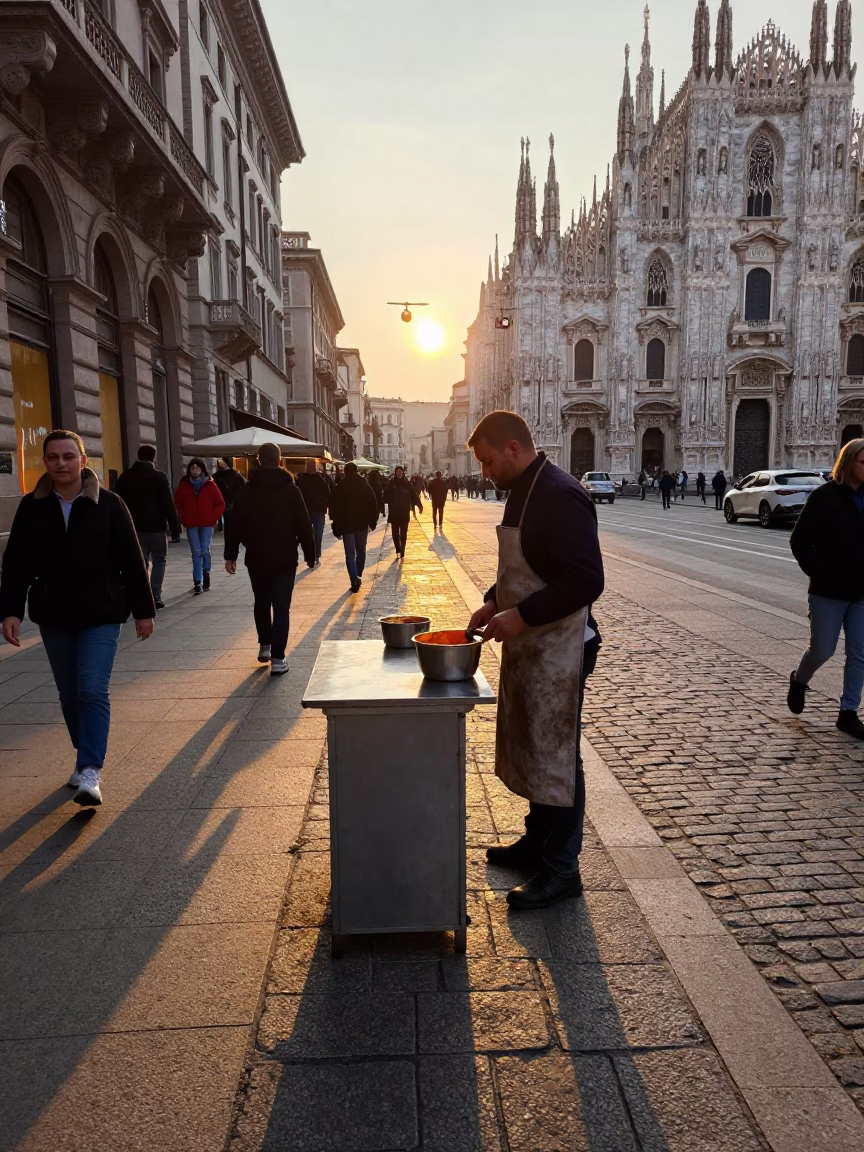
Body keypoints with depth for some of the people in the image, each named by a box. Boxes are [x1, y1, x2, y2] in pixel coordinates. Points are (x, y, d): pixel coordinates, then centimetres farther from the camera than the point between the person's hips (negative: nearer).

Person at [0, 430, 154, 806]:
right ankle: (85, 757, 31)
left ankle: (90, 771, -6)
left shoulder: (108, 504, -8)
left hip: (102, 614, -3)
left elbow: (131, 560, -5)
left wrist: (143, 610, -3)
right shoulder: (32, 507, -1)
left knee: (93, 689, -11)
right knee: (69, 694, 13)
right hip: (54, 617, 4)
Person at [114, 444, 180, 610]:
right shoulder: (160, 477, -7)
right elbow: (168, 505, -11)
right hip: (156, 527, -3)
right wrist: (174, 527, -8)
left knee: (141, 562, 12)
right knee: (159, 561, 8)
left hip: (134, 528, 4)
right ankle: (155, 596, -2)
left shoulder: (124, 477, 6)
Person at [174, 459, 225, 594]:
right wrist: (183, 519, 3)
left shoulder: (209, 485, 1)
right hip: (191, 525, 1)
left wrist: (213, 518, -5)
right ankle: (198, 581, -1)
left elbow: (221, 504, 3)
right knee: (196, 552, -3)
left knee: (205, 550, -7)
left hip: (207, 524, -1)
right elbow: (177, 503, 11)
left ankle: (206, 572, 19)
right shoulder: (184, 485, 5)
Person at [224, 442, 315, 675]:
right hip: (284, 558, -2)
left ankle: (264, 646, 31)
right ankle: (277, 658, -6)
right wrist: (310, 554, 2)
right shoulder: (290, 490, -5)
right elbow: (304, 525, -7)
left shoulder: (246, 491, 1)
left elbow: (233, 525, 0)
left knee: (261, 602, 21)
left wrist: (230, 555, 6)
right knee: (281, 607, -1)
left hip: (256, 558, 3)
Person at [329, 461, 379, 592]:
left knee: (350, 554, 0)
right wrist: (372, 522, 6)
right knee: (361, 552, 17)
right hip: (362, 524, 2)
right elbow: (373, 505, -1)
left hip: (346, 525, -2)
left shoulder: (340, 488, -2)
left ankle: (355, 580, -13)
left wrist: (336, 527, 4)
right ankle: (358, 577, 20)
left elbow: (334, 508, -2)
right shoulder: (365, 486, 2)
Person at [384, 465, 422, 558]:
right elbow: (386, 496, -8)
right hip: (394, 512, 0)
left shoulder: (407, 483, -1)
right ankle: (398, 550, 23)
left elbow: (414, 495, -1)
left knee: (403, 534, 3)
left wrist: (419, 505, -8)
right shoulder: (391, 483, -3)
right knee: (395, 533, 7)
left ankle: (402, 552, 10)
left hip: (404, 512, 0)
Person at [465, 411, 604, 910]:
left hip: (555, 650, -10)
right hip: (526, 645, 10)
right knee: (530, 747, 20)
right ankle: (537, 841, 37)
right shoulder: (524, 492, 11)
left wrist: (521, 616, -25)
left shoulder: (561, 496, -21)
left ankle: (561, 869, 17)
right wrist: (495, 602, 9)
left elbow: (586, 581, -26)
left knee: (555, 754, 2)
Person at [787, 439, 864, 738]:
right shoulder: (824, 497, -10)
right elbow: (799, 541, -8)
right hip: (829, 592, -4)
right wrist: (819, 574, -15)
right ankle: (798, 681, 33)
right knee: (822, 650, 2)